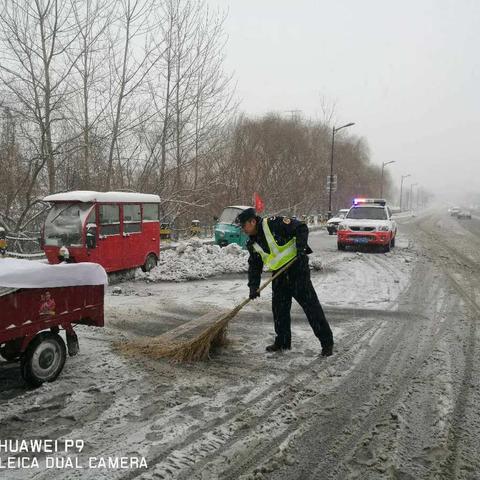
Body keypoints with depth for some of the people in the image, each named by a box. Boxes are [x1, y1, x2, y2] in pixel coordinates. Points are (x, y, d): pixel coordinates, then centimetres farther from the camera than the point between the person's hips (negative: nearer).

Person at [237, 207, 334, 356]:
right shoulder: (252, 244, 7)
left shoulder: (274, 224, -16)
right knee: (279, 309, 8)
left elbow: (301, 228, -14)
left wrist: (301, 245, -27)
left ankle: (327, 342, 1)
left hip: (297, 267, -7)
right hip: (279, 275, 7)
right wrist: (253, 286, 1)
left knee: (311, 305, -6)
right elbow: (254, 266, 11)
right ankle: (283, 342, 24)